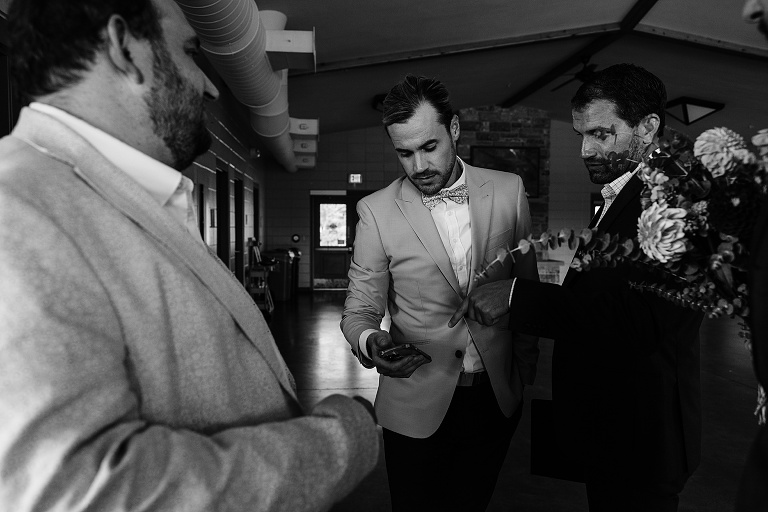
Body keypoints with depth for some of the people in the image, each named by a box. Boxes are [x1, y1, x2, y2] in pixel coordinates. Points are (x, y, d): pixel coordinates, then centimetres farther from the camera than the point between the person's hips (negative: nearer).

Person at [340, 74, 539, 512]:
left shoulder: (508, 191, -3)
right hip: (417, 403, -1)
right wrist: (370, 341, -25)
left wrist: (527, 367, 8)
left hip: (498, 396, 2)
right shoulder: (376, 211, -9)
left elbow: (527, 284, 6)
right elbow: (360, 309, -4)